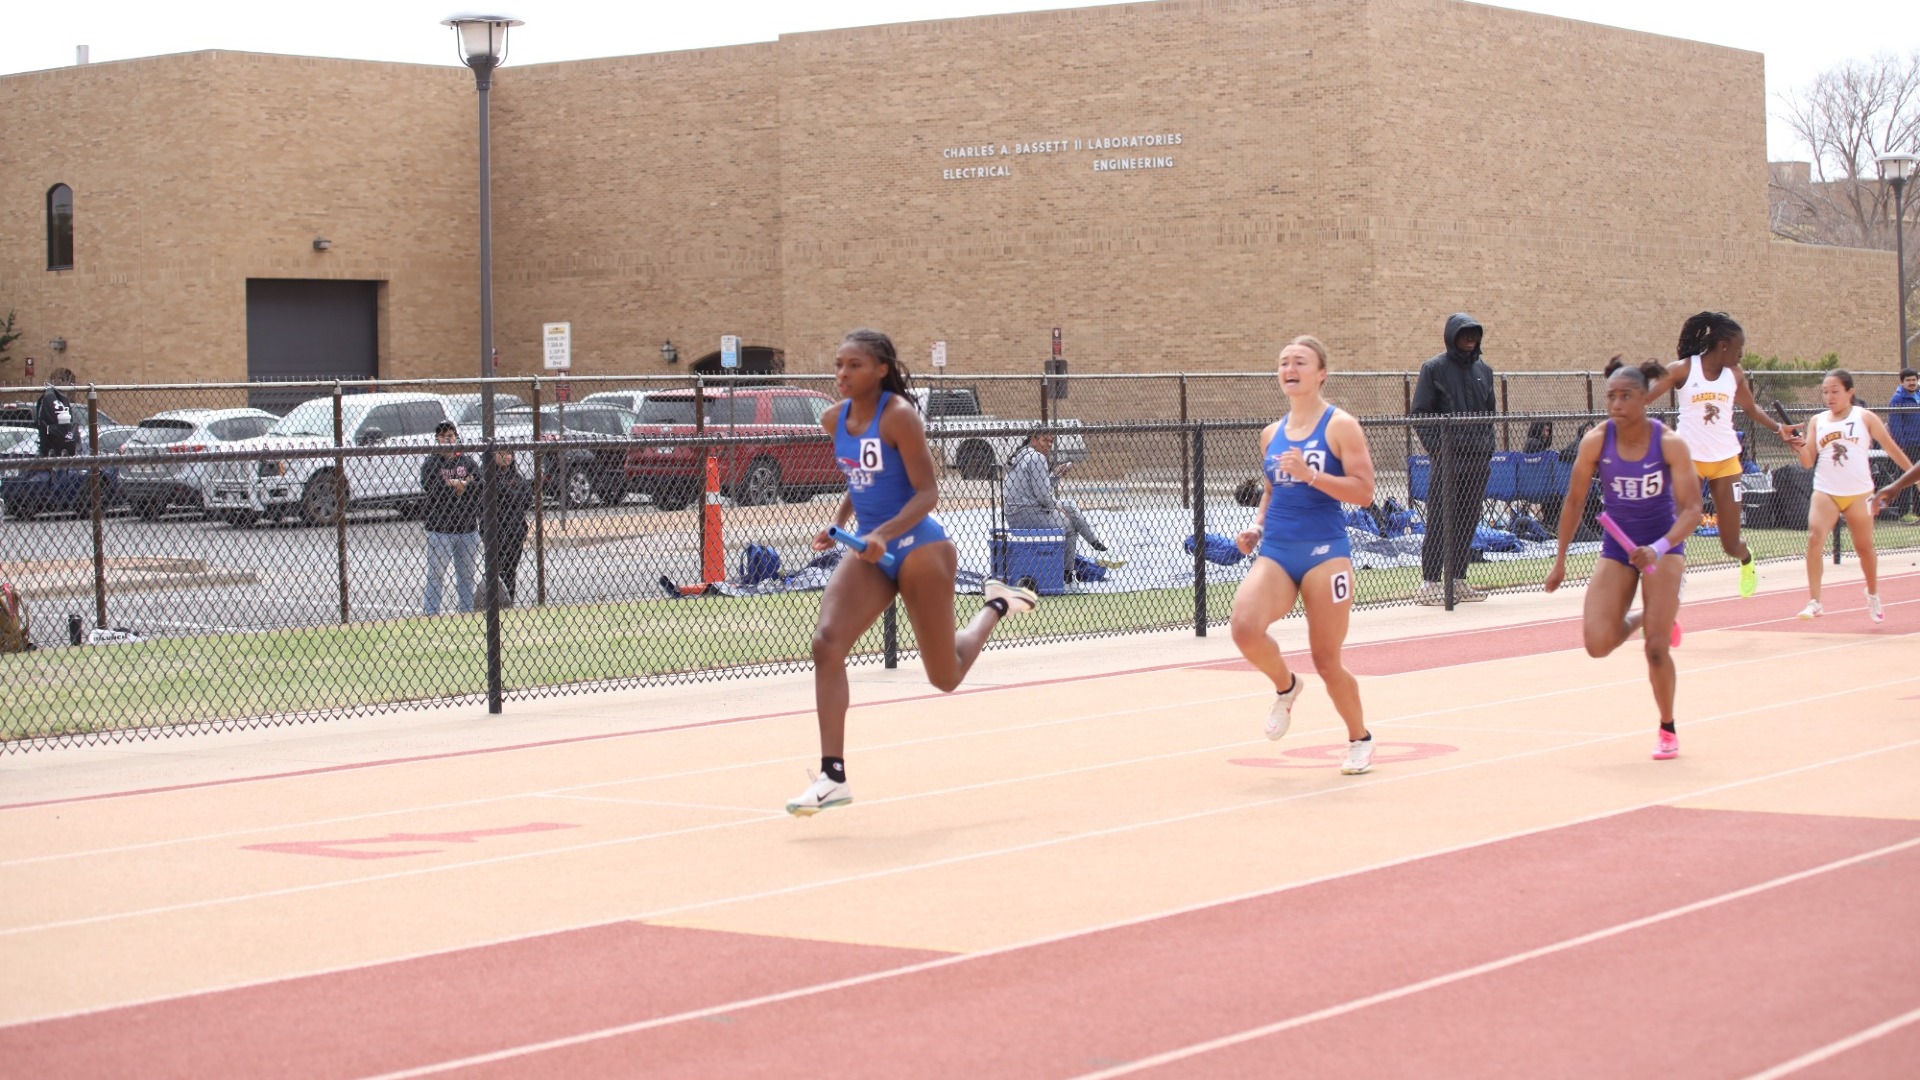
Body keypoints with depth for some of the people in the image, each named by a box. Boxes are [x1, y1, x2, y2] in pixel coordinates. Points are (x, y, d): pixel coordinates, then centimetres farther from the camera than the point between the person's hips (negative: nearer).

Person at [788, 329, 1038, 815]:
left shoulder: (899, 416, -17)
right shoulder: (835, 420, 4)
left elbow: (927, 492, -18)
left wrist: (885, 534, -31)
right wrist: (836, 523, 5)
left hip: (919, 548, -6)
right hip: (870, 552, 6)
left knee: (945, 677, 7)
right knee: (827, 642, -20)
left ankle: (997, 604, 38)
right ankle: (833, 777, -20)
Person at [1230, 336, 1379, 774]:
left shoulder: (1340, 426, -4)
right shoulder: (1271, 434, 13)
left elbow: (1363, 492, -11)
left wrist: (1309, 474, -21)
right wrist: (1258, 528, 8)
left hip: (1324, 553, -4)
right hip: (1275, 554, 4)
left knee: (1327, 661, 0)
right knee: (1245, 628, -23)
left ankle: (1360, 738, 25)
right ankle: (1285, 686, 8)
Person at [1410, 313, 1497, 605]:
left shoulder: (1483, 370, 16)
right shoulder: (1435, 368, -1)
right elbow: (1420, 413, -4)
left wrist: (1489, 449, 12)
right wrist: (1436, 448, -13)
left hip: (1478, 460, 6)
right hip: (1447, 458, -6)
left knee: (1468, 522, 7)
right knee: (1440, 522, -7)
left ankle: (1457, 580, 13)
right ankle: (1430, 582, -5)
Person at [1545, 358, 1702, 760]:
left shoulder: (1670, 444, -19)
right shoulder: (1595, 441, -13)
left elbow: (1692, 510, -21)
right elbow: (1574, 502, 0)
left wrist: (1658, 549, -37)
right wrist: (1560, 560, 2)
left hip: (1664, 546, -2)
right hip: (1617, 548, 2)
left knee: (1656, 648, -12)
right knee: (1597, 644, -14)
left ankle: (1668, 729, 14)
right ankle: (1641, 618, 23)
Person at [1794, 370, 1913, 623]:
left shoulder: (1865, 418, -1)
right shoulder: (1817, 421, 5)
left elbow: (1892, 449, 5)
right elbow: (1809, 462, 2)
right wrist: (1800, 447, -19)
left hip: (1859, 493, -1)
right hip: (1825, 492, 1)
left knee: (1864, 547, 12)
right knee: (1814, 537, -22)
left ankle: (1873, 595, 39)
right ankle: (1814, 602, -22)